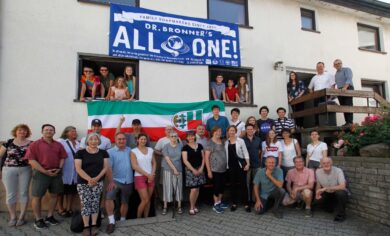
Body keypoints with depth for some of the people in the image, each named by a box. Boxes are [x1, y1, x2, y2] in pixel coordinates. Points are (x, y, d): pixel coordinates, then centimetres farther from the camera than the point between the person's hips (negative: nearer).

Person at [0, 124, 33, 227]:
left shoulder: (31, 143, 1)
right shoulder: (9, 142, 1)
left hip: (25, 170, 0)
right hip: (9, 170, 0)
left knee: (23, 193, 6)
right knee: (10, 194, 6)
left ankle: (22, 217, 18)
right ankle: (12, 217, 21)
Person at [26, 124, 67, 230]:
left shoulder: (58, 145, 9)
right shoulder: (35, 144, -5)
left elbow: (62, 157, 10)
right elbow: (31, 160, -11)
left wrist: (59, 168, -7)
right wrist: (45, 171, -17)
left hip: (56, 173, 4)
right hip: (41, 173, -4)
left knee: (54, 195, 10)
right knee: (37, 196, 2)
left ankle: (49, 217, 24)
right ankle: (38, 220, 15)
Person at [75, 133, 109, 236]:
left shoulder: (103, 152, 5)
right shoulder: (80, 152, -1)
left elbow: (105, 167, 3)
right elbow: (78, 168, -7)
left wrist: (97, 178, -11)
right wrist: (89, 179, -15)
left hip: (98, 182, 2)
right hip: (83, 182, -1)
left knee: (95, 203, 5)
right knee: (85, 204, -1)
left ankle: (94, 225, 14)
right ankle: (86, 227, 9)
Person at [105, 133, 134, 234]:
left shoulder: (129, 150, 4)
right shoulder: (110, 152, -6)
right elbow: (108, 168, -14)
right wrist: (110, 182, -23)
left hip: (128, 181, 3)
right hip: (116, 180, -3)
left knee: (125, 202, 14)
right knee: (109, 198, -24)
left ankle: (122, 221, 32)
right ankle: (111, 222, -14)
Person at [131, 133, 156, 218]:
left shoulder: (150, 150, 8)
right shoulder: (134, 151, -4)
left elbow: (154, 163, 11)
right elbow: (134, 166, -11)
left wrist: (152, 174, -5)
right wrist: (147, 174, -12)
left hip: (151, 177, 4)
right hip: (140, 177, -4)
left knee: (148, 199, 8)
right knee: (145, 200, -7)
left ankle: (146, 218, 21)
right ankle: (138, 218, 14)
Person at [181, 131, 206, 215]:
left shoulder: (200, 146, 8)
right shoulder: (185, 147, -4)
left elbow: (203, 158, 10)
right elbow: (185, 161, -9)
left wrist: (201, 168, -4)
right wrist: (193, 169, -13)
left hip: (200, 169, 4)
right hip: (190, 170, -4)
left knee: (197, 189, 7)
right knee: (193, 189, -8)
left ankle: (194, 205, 23)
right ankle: (191, 207, 8)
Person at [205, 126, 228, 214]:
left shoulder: (222, 141, 10)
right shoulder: (210, 143, -8)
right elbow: (206, 157, -10)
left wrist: (226, 165, 6)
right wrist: (209, 171, -12)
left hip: (223, 169, 6)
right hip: (215, 169, -6)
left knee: (222, 186, 13)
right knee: (217, 186, 0)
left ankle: (219, 202, 31)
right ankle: (215, 205, 15)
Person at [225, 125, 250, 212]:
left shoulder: (240, 141, -1)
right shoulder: (226, 142, 6)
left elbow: (245, 153, -3)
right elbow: (226, 154, 9)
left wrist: (247, 163, -11)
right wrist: (226, 165, 5)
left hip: (240, 164, -3)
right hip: (230, 165, 3)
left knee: (243, 184, 0)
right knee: (232, 184, 8)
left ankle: (246, 204, 7)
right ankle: (234, 203, 18)